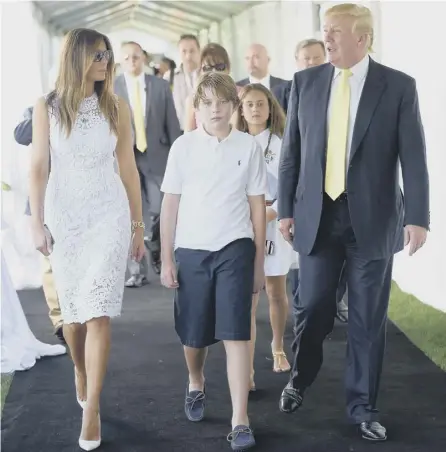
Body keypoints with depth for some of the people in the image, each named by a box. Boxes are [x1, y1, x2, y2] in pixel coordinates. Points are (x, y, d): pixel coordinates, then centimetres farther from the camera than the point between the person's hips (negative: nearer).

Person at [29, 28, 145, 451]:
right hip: (63, 215, 1)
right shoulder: (47, 107, -1)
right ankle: (80, 371, 40)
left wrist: (138, 225, 6)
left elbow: (128, 167, 4)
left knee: (97, 310, -9)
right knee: (72, 308, 12)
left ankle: (91, 411, -6)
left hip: (108, 215, -1)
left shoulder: (116, 106, 2)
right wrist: (37, 224, -6)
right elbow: (38, 167, -1)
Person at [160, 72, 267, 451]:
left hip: (235, 249, -1)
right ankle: (196, 384, 43)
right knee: (193, 334, 13)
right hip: (191, 250, 1)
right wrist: (166, 259, 2)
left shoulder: (249, 147, 1)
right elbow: (170, 203, 4)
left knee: (235, 334, -7)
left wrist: (259, 262, 6)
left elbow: (257, 206, 5)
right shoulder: (183, 146, 1)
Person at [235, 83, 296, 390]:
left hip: (273, 225, 0)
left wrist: (269, 215, -18)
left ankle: (278, 347, 37)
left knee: (276, 293, 11)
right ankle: (247, 370, -3)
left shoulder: (280, 144, 0)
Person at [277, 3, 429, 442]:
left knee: (368, 319, 7)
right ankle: (299, 377, 36)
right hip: (318, 215, 1)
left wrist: (417, 216, -12)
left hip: (372, 219, -1)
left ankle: (362, 405, 23)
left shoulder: (399, 86, -3)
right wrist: (286, 208, 3)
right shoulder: (305, 81, 4)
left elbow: (413, 157, -5)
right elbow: (291, 151, 6)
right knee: (312, 308, 8)